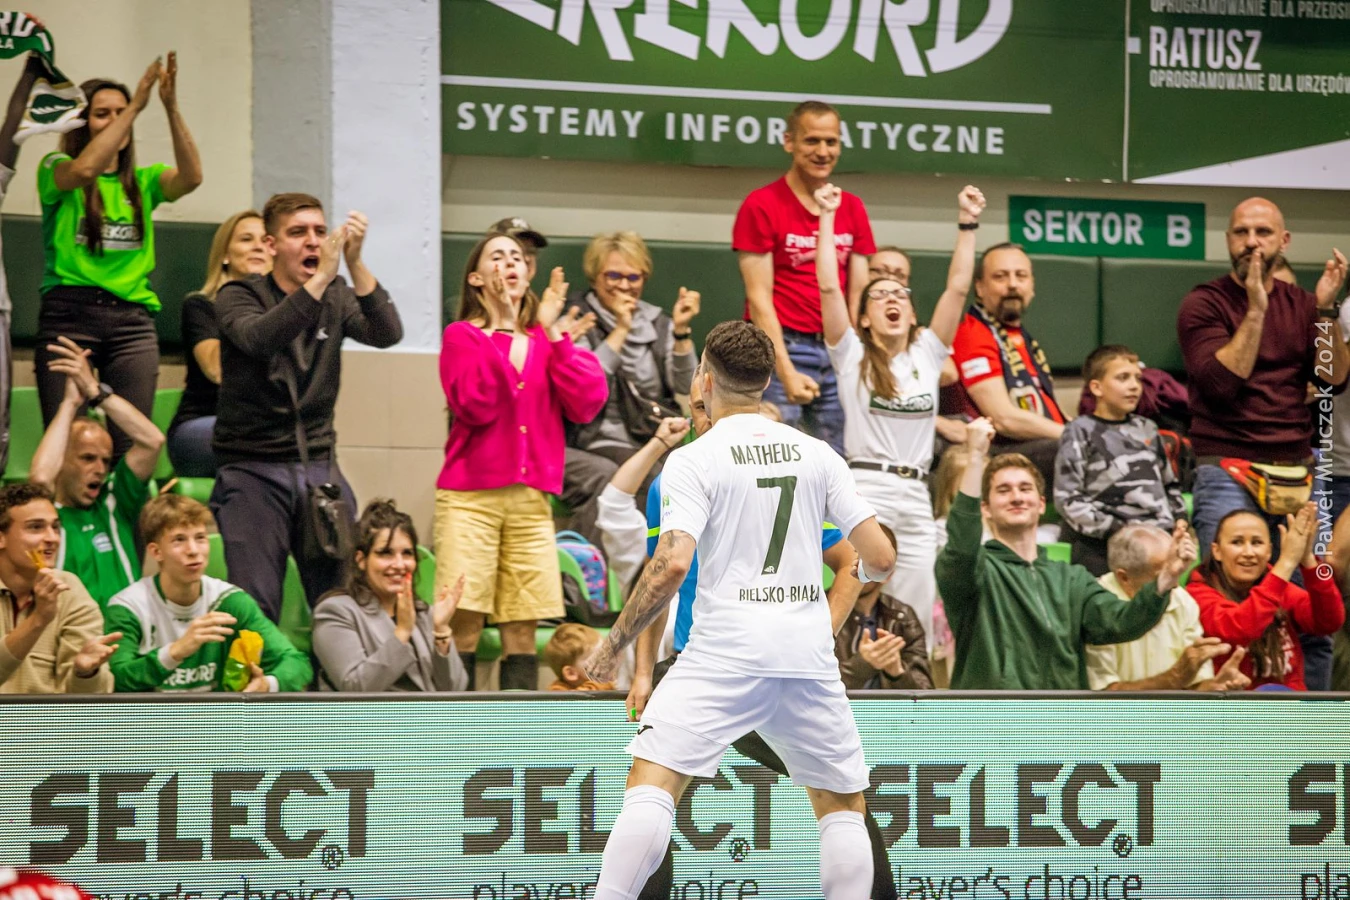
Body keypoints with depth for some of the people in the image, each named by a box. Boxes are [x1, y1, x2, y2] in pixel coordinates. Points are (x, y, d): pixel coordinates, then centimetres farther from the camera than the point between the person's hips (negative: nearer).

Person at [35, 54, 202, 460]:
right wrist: (137, 104, -15)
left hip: (132, 317, 3)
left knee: (132, 447, -6)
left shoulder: (143, 182, 16)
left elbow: (190, 177, -4)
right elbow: (84, 169, -17)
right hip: (69, 313, -3)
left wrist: (171, 107, -13)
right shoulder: (56, 170, 7)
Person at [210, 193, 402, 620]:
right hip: (254, 469, -4)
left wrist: (354, 264, -24)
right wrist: (320, 279, -34)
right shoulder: (238, 296, -2)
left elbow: (387, 334, -11)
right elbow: (260, 339, -25)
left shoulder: (337, 298, 8)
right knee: (257, 608, -11)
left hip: (320, 468, 4)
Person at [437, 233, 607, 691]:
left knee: (521, 631, 2)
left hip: (532, 499, 4)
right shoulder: (463, 336, 4)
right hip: (470, 496, -4)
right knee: (464, 627, -9)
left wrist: (553, 332, -3)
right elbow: (474, 405, -12)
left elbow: (586, 405, 0)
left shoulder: (547, 340, 15)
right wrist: (505, 330, -13)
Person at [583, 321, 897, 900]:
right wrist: (862, 576, 31)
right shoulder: (817, 454, 9)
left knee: (650, 783, -7)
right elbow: (880, 558, 7)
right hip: (810, 654, 4)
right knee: (843, 805, 16)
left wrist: (613, 645, -5)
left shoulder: (693, 461, -2)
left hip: (725, 651, -4)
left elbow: (672, 565, -15)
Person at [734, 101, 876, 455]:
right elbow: (759, 297, -6)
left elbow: (858, 295, 12)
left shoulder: (852, 209, 13)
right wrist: (787, 372, -14)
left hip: (839, 351, 5)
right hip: (781, 347, -5)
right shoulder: (761, 206, -1)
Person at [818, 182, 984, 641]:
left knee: (916, 623, 3)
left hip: (916, 497, 4)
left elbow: (957, 288, 10)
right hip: (866, 488, -4)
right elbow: (828, 287, -4)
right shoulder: (852, 356, 5)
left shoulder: (927, 354, 15)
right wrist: (826, 217, -3)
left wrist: (967, 224, 6)